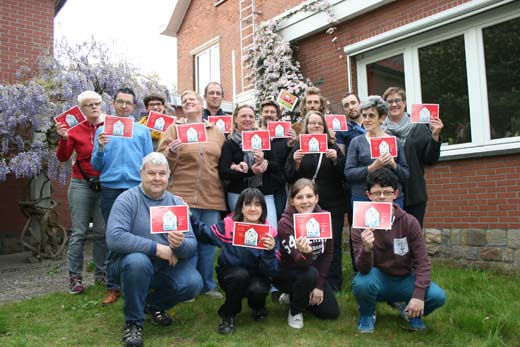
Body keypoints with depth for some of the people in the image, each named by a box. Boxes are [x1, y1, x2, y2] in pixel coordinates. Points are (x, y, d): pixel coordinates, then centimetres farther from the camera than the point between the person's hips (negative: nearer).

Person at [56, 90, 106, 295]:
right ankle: (75, 277, 6)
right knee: (79, 232, -1)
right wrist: (63, 138, -15)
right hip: (81, 184, -1)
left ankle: (101, 274, 16)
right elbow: (63, 158, -1)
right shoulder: (76, 130, 2)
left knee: (102, 231, 6)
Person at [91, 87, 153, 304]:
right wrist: (100, 148, -10)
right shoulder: (103, 130, 11)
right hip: (111, 188, 1)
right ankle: (113, 286, 15)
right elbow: (96, 165, 8)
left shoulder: (143, 130, 11)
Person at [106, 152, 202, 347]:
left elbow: (192, 246, -7)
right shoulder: (127, 199, -13)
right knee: (138, 260, -36)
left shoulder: (177, 203, 0)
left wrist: (180, 245, -32)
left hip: (167, 267, 4)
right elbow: (114, 238, -29)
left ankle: (154, 304, 14)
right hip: (128, 264, -3)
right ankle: (133, 322, -10)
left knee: (193, 284, -21)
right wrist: (156, 248, -27)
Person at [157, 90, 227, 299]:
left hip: (212, 196, 3)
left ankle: (208, 284, 25)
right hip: (184, 194, -3)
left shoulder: (216, 132, 14)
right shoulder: (174, 129, 5)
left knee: (209, 242, 10)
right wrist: (171, 152, -19)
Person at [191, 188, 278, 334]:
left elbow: (271, 271, -17)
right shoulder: (228, 225, -15)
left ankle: (257, 307, 8)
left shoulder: (269, 233, -14)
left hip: (256, 276, 1)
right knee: (240, 274, -33)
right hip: (230, 274, 0)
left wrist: (270, 251, -35)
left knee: (257, 289, -32)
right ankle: (227, 315, -6)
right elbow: (204, 234, 1)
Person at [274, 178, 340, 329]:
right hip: (286, 272, -5)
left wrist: (319, 285, -10)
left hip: (315, 272, 5)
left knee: (332, 312, -3)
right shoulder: (285, 223, -27)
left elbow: (328, 253, -5)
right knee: (310, 273, -36)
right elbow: (300, 262, -33)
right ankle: (295, 310, -5)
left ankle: (295, 296, 23)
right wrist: (305, 253, -58)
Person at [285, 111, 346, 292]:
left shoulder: (333, 147, 7)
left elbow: (343, 176, 1)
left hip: (332, 205, 0)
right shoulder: (298, 148, 8)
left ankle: (333, 284, 17)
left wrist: (336, 159, -15)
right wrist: (296, 163, -14)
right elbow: (289, 177, 3)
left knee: (332, 244, 4)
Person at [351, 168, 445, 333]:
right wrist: (367, 249, -44)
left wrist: (419, 295, -22)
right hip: (378, 279, -1)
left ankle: (410, 312, 11)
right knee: (361, 283, -34)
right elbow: (364, 270, -23)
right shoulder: (361, 225, -16)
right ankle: (367, 314, 1)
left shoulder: (409, 222, -12)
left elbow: (422, 262, -10)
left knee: (437, 296, -25)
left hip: (405, 280, 2)